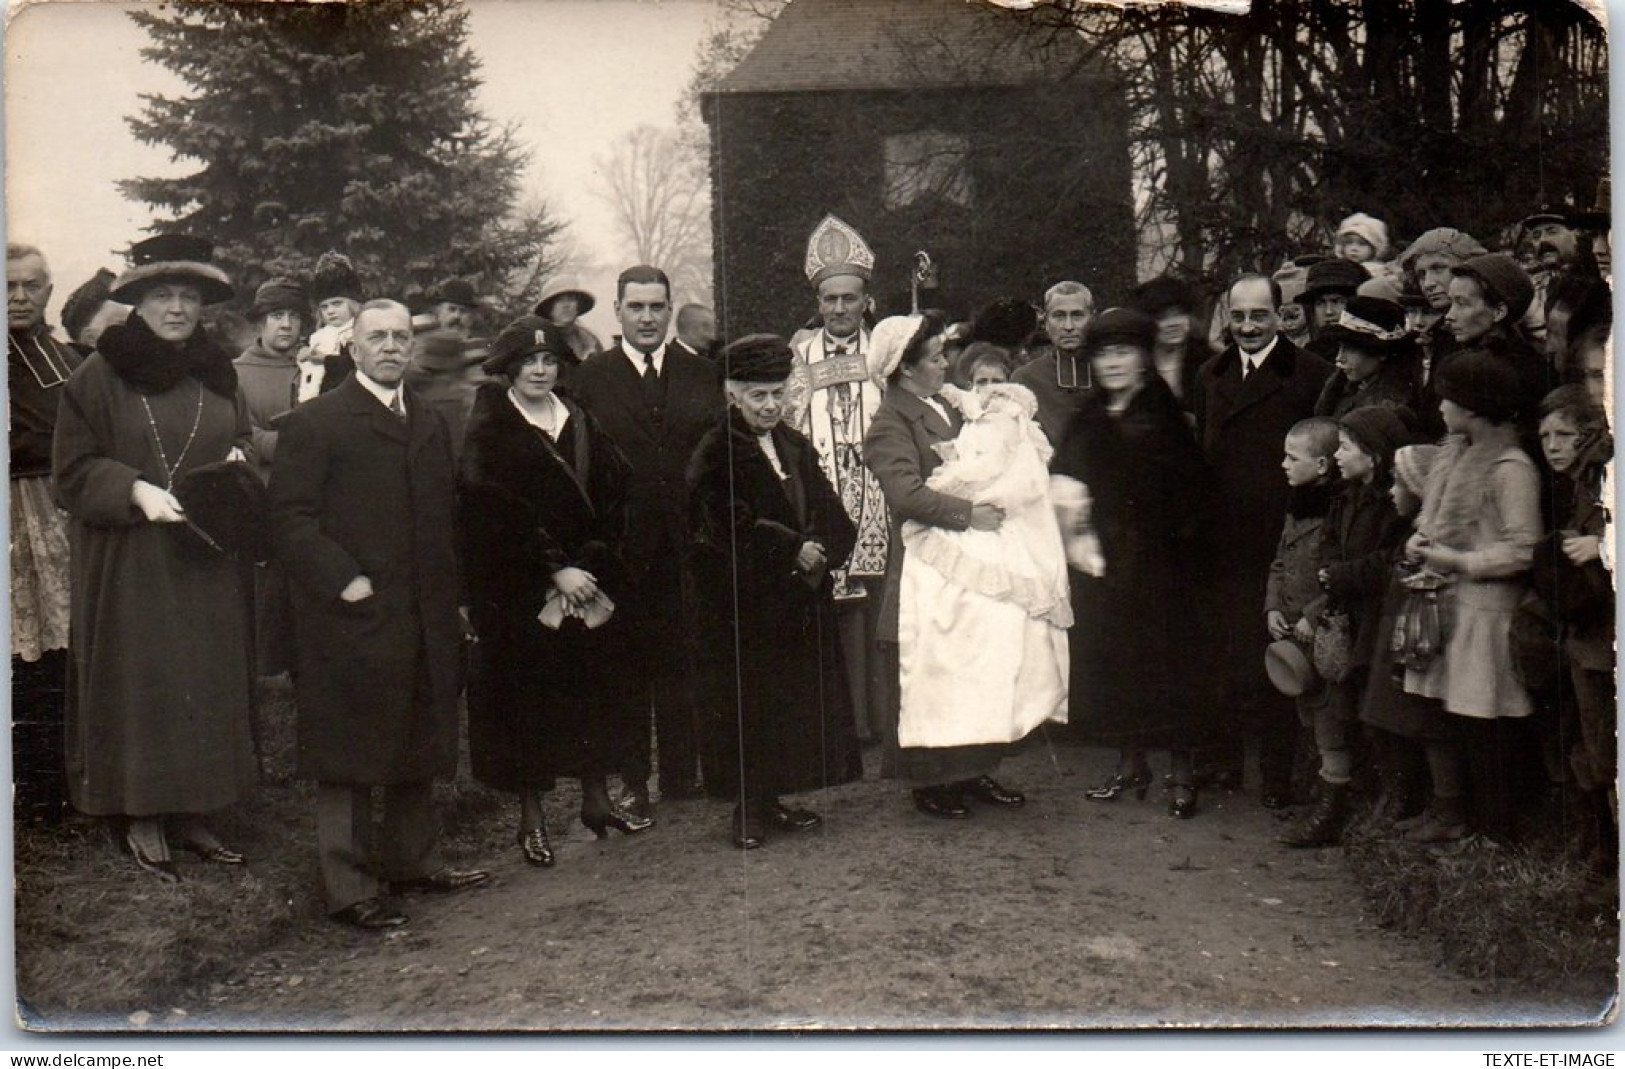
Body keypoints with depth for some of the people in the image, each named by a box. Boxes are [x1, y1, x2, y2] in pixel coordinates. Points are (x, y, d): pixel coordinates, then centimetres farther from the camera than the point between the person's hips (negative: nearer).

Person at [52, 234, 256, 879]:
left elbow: (243, 446, 21)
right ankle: (143, 819, 11)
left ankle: (192, 812, 17)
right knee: (139, 681, 0)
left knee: (208, 679, 6)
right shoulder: (99, 376, -3)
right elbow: (73, 472, -4)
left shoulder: (218, 373, 10)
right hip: (129, 565, -4)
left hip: (208, 565, 5)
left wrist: (238, 464, -1)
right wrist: (134, 490, -20)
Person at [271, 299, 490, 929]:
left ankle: (413, 862, 30)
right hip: (351, 619, -7)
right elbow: (291, 519, -11)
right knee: (347, 758, 1)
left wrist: (454, 601, 14)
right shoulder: (314, 422, -5)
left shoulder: (431, 425, 16)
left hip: (424, 621, 7)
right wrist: (345, 582, -18)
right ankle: (348, 888, 10)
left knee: (419, 748, 15)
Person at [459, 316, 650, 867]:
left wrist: (590, 564, -8)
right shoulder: (489, 430, -5)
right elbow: (495, 514, -12)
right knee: (527, 694, 1)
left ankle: (597, 799, 23)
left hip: (590, 579, 5)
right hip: (520, 589, -5)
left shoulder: (579, 422, 10)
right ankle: (531, 818, 11)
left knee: (595, 689, 9)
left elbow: (613, 496, 6)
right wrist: (554, 571, -17)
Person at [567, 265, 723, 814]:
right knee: (626, 666, 7)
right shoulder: (589, 378, 1)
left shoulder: (702, 375, 8)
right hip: (621, 545, -2)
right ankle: (631, 780, 17)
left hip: (688, 543, 2)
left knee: (682, 662, 10)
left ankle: (682, 771, 22)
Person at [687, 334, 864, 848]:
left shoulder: (797, 447, 12)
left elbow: (832, 515, 8)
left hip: (800, 598, 6)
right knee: (748, 703, -1)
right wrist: (796, 550, -17)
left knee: (798, 701, 7)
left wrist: (819, 551, -12)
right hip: (743, 602, -6)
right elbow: (734, 525, -16)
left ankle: (773, 799, 19)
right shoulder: (716, 454, -7)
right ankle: (749, 809, 9)